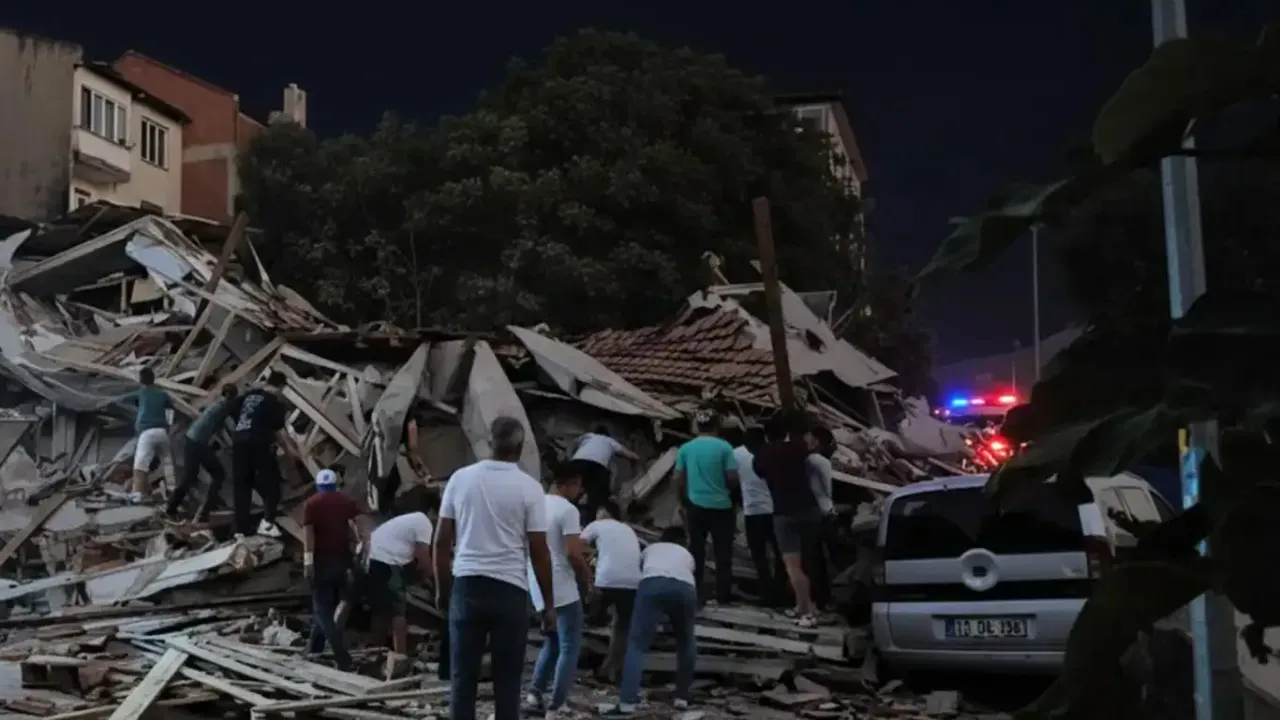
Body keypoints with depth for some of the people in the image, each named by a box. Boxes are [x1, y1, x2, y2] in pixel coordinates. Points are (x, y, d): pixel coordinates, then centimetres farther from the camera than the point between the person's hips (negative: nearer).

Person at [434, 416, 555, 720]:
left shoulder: (461, 478, 3)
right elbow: (539, 552, -4)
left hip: (467, 585, 2)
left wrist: (442, 588, 17)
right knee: (507, 680, 5)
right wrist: (549, 605, 4)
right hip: (510, 589, -2)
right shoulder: (529, 488, -4)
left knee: (463, 676, 7)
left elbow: (442, 540, 5)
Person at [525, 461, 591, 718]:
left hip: (539, 588, 8)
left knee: (552, 642, 23)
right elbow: (573, 554, -21)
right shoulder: (567, 510, -15)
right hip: (562, 590, -8)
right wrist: (586, 582, -5)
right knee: (570, 648, 1)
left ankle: (534, 695, 15)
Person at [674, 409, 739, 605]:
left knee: (696, 551, 11)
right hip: (721, 506, -3)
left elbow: (678, 480, 4)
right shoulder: (724, 447, -9)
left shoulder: (686, 448, 0)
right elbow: (733, 478, -9)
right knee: (723, 552, 6)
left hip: (695, 506, 3)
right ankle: (723, 596, 7)